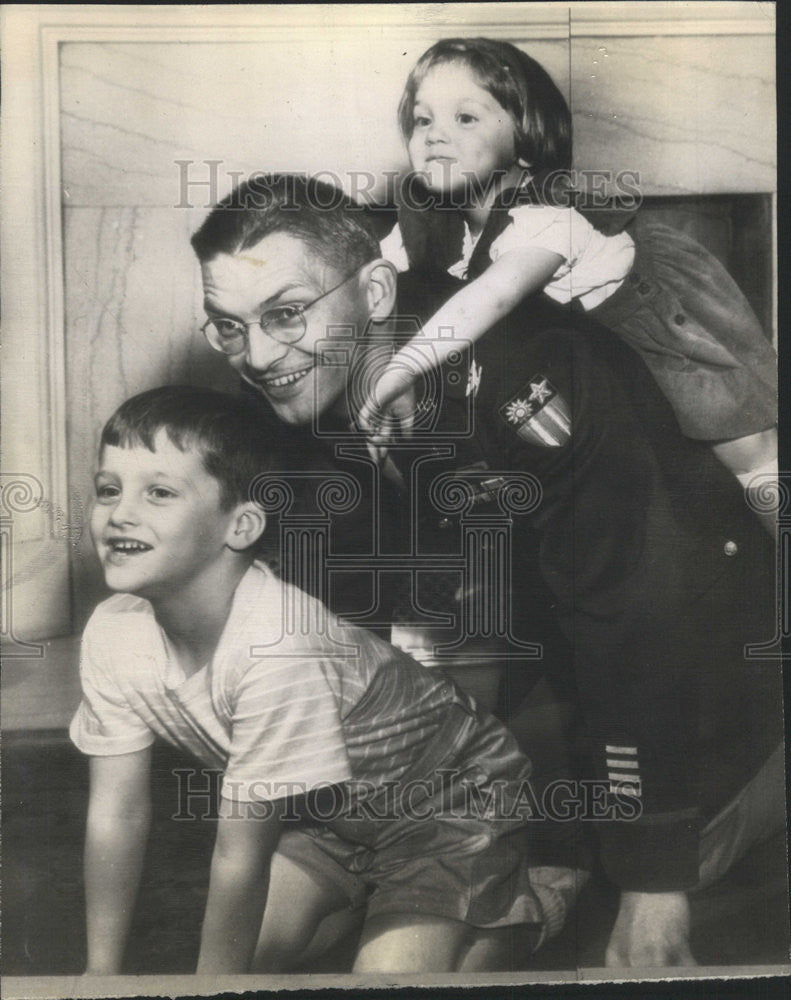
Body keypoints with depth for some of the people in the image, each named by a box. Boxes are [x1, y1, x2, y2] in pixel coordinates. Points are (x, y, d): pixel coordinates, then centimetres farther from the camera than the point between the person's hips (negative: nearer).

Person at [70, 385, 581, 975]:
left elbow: (240, 856, -28)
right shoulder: (113, 632, -16)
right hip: (335, 814, 6)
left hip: (452, 803, -6)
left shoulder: (277, 645, -39)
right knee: (248, 955, -3)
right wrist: (101, 976, 0)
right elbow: (116, 815, -5)